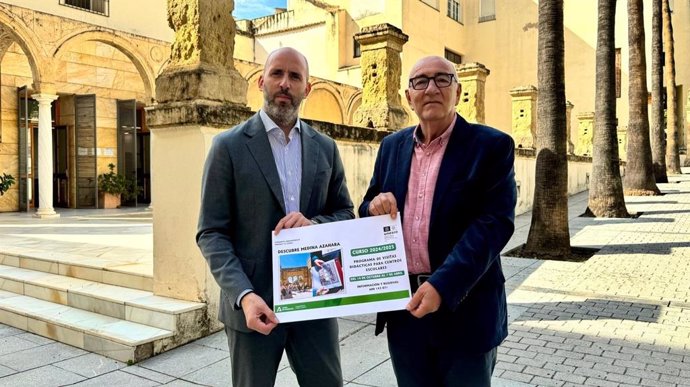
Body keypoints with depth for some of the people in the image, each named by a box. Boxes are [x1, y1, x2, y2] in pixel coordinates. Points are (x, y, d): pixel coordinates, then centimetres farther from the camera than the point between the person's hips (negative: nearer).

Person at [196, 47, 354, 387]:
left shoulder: (325, 148, 7)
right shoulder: (229, 146, -4)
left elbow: (345, 214, 10)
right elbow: (212, 233, -7)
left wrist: (313, 223, -12)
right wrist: (243, 295, -20)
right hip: (254, 302, -2)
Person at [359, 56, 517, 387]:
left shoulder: (492, 146, -7)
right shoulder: (392, 146, 8)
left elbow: (493, 223, -16)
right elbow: (366, 211, 13)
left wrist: (442, 285, -25)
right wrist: (375, 207, -11)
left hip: (464, 306, -4)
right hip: (403, 304, 4)